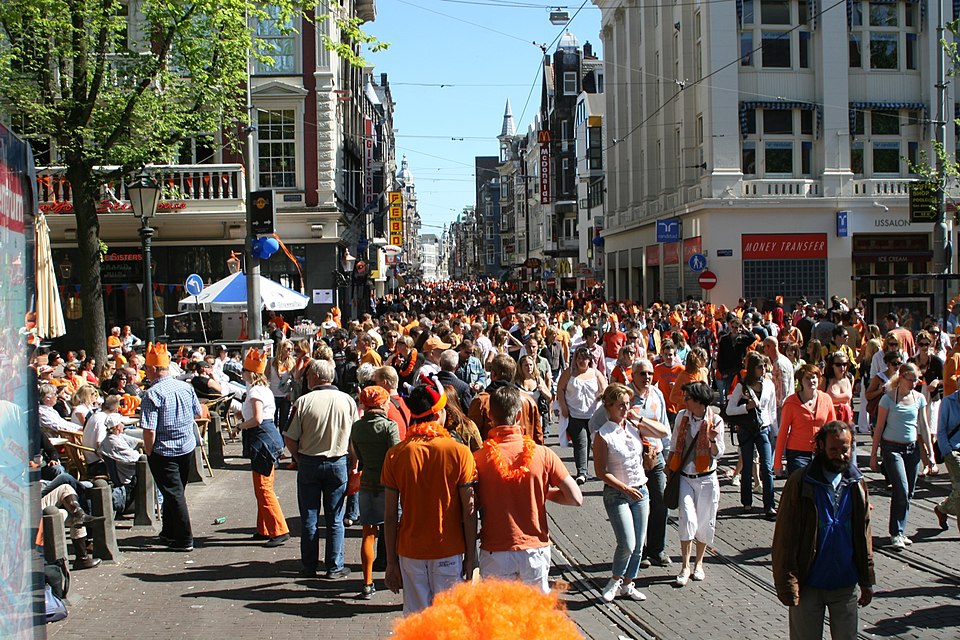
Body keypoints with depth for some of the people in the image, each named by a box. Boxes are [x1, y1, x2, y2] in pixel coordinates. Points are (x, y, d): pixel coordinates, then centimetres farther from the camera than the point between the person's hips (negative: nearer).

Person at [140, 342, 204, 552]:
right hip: (187, 448, 7)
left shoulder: (153, 394, -20)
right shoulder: (186, 387, 0)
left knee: (173, 493, 1)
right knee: (176, 490, 19)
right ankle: (169, 533, 33)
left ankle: (184, 540, 4)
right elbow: (198, 413, 13)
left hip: (164, 451, -7)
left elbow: (149, 431, -22)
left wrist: (148, 451, -8)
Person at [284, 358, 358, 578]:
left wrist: (299, 458, 8)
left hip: (309, 463, -1)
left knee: (309, 518, 10)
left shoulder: (304, 401, -11)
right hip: (338, 463, 1)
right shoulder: (347, 401, -5)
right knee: (335, 519, 9)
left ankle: (309, 566, 18)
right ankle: (334, 567, 12)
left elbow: (289, 439, -10)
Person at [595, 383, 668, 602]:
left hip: (640, 492, 6)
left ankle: (628, 584, 25)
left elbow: (663, 432, 4)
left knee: (639, 545, 9)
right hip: (616, 495, -6)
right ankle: (615, 580, 11)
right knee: (627, 544, -14)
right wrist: (626, 488, -18)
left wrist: (638, 418, -3)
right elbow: (601, 471, -13)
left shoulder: (634, 427, 4)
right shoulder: (603, 435, -13)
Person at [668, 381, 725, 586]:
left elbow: (718, 454, -6)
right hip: (684, 477, 1)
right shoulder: (682, 416, 0)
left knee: (705, 523, 7)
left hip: (706, 479, -1)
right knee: (688, 518, -13)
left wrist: (714, 440, -24)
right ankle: (685, 567, -5)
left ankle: (698, 564, 26)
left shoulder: (715, 420, -8)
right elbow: (674, 445, 13)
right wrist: (669, 466, 14)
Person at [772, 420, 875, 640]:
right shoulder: (800, 482, -11)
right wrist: (787, 585, -12)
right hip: (808, 586, -3)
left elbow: (864, 535, 10)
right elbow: (785, 538, -10)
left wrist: (867, 581, 9)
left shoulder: (857, 483, 2)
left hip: (846, 585, 4)